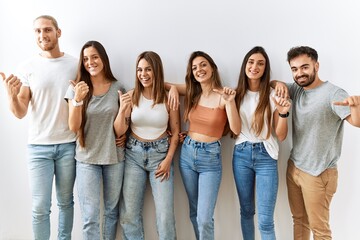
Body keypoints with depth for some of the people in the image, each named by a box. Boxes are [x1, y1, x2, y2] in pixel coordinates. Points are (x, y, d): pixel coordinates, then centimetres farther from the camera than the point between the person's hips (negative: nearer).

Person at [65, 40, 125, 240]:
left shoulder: (117, 88, -1)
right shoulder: (76, 88, -4)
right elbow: (73, 128, -10)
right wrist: (77, 100, -24)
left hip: (114, 157, 1)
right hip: (87, 159, -1)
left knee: (112, 210, 16)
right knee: (90, 216, 2)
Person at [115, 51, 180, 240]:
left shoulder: (168, 97, -6)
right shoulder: (131, 96, -4)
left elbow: (175, 131, 2)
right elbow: (119, 132, -5)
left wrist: (168, 159, -5)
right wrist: (122, 110, -21)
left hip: (160, 154, -1)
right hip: (133, 154, 1)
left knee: (165, 213, 0)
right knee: (129, 213, 5)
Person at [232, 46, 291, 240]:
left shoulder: (273, 95, -5)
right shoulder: (237, 94, 4)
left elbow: (280, 136, -3)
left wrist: (283, 114, -20)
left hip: (266, 156, -3)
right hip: (241, 155, 3)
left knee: (265, 220, -3)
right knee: (246, 211, 16)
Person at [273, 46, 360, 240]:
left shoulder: (333, 93, -17)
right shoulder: (296, 89, 3)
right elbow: (272, 84, 17)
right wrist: (279, 84, -7)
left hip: (318, 174, -6)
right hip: (293, 167, 6)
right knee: (299, 220, 21)